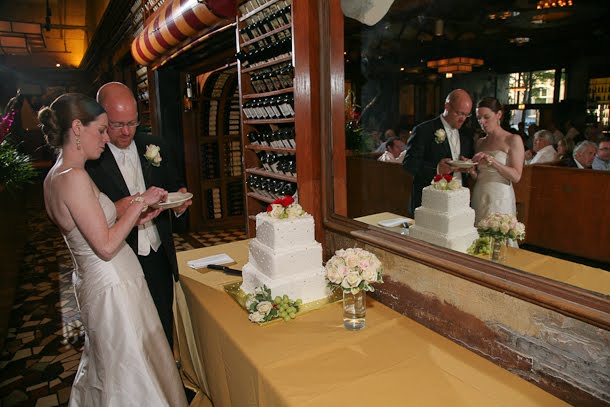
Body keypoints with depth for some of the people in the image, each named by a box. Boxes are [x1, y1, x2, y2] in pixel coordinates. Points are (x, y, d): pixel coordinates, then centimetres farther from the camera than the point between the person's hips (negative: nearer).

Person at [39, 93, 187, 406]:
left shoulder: (56, 176, 6)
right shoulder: (74, 178, -24)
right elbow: (106, 247, -25)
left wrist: (135, 218, 4)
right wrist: (139, 202, -17)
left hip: (93, 282, 10)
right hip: (112, 287, -10)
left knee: (105, 362, 29)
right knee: (129, 367, 9)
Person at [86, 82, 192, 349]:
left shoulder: (154, 147, 2)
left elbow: (173, 185, 13)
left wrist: (179, 197, -10)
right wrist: (115, 211, -28)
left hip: (159, 257, 4)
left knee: (164, 326, 19)